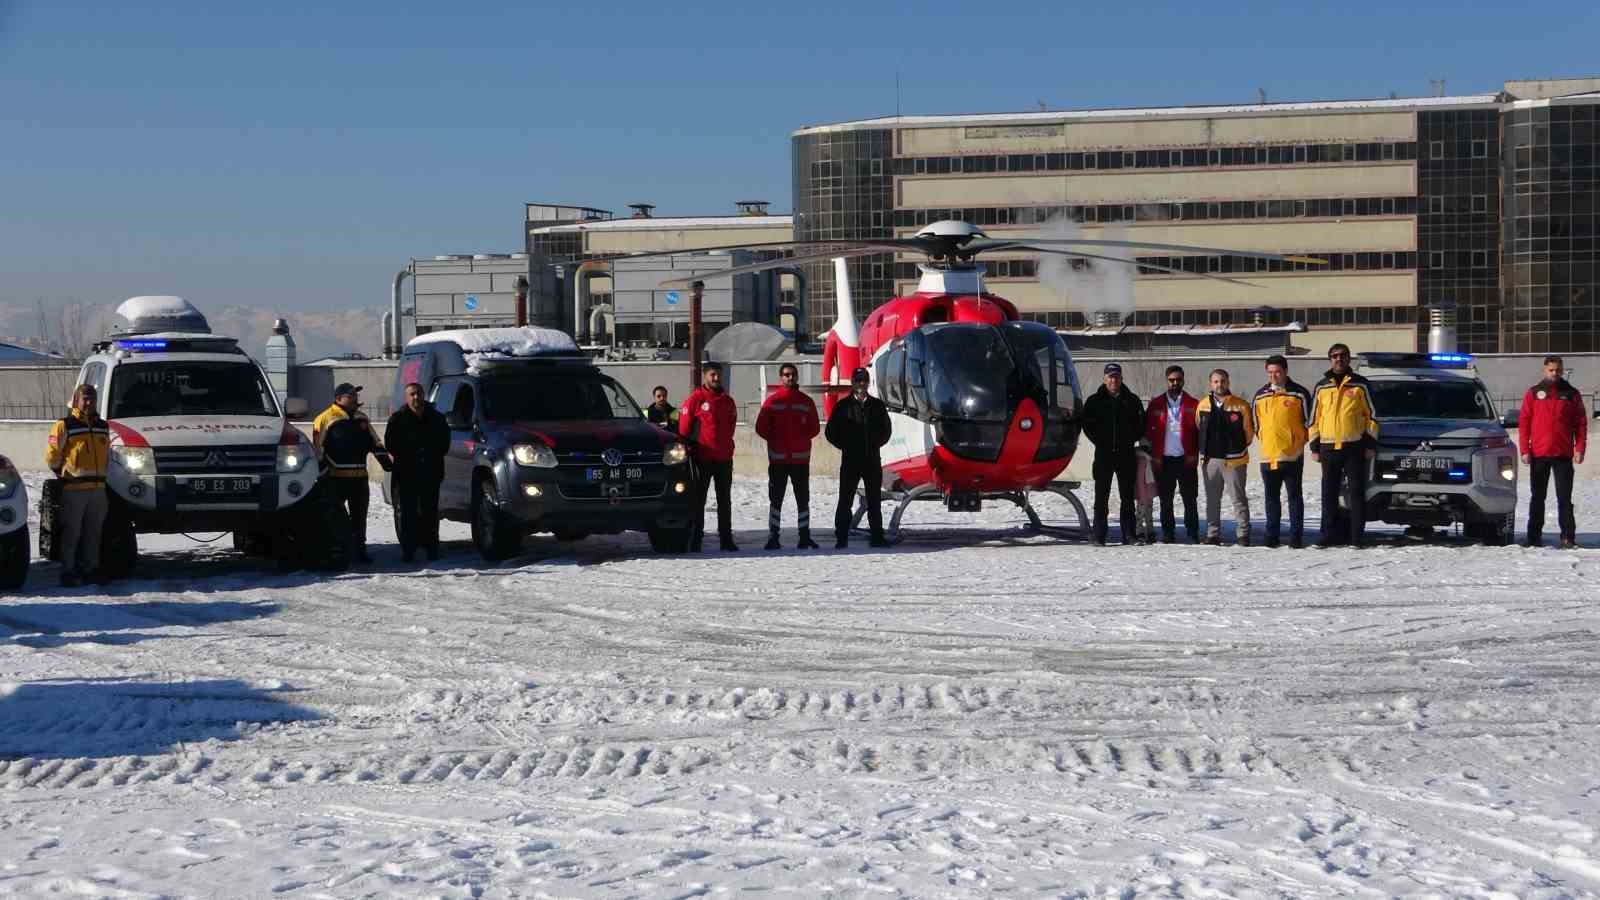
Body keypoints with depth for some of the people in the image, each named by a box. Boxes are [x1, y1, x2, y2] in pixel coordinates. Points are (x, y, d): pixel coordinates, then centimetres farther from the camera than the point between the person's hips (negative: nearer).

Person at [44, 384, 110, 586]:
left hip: (98, 488, 6)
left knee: (94, 532, 10)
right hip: (73, 489, -6)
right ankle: (68, 571, 0)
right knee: (71, 533, -4)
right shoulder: (64, 425, -5)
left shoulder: (103, 426, 15)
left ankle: (91, 568, 18)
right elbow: (52, 455, -2)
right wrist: (64, 474, 5)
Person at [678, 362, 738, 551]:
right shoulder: (695, 399, -6)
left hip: (724, 458, 5)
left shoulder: (727, 401, 10)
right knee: (698, 500, 0)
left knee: (724, 500, 9)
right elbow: (684, 427, -4)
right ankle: (695, 539, 2)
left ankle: (726, 538, 13)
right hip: (702, 458, -5)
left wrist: (726, 446, 11)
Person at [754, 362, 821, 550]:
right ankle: (773, 537, 3)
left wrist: (802, 439, -2)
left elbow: (814, 428, 9)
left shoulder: (806, 401, 7)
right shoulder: (772, 401, 1)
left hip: (801, 458, 2)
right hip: (778, 458, -2)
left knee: (803, 498, 6)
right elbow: (761, 427, 0)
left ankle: (804, 536, 12)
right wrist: (775, 440, -2)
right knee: (776, 498, 0)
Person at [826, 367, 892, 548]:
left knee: (874, 501, 7)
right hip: (850, 460, -3)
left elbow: (886, 429, 17)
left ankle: (877, 537, 12)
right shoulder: (843, 406, 2)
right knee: (845, 500, -2)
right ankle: (841, 538, 1)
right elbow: (831, 432, 4)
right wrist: (845, 446, -2)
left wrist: (876, 444, 6)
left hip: (873, 460, 3)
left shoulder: (877, 405, 10)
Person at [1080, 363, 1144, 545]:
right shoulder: (1095, 401, 5)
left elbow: (1141, 424, 10)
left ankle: (1129, 535, 9)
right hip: (1103, 454, -1)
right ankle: (1099, 536, 1)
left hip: (1126, 454, 1)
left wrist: (1131, 440, -2)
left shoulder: (1132, 400, 7)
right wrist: (1099, 442, -5)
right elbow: (1087, 425, 4)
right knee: (1101, 497, -2)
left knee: (1128, 497, 4)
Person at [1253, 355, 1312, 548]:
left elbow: (1309, 420, 1)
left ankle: (1296, 535, 3)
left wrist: (1300, 441, 1)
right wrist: (1264, 439, 12)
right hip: (1268, 456, 4)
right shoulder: (1260, 396, 10)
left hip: (1292, 455, -4)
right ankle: (1272, 535, 13)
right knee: (1271, 498, 8)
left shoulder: (1299, 394, -3)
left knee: (1295, 496, 1)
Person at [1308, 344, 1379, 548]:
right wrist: (1314, 446, 8)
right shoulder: (1321, 387, 11)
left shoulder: (1360, 385, 3)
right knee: (1329, 493, 5)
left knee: (1356, 492, -1)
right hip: (1329, 447, 3)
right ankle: (1329, 533, 10)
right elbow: (1314, 418, 14)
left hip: (1354, 447, -3)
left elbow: (1372, 415, 4)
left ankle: (1356, 535, 1)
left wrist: (1371, 444, -2)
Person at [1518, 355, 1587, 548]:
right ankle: (1534, 536, 11)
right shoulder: (1533, 393, 6)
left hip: (1563, 454, -1)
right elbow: (1523, 423, 4)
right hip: (1538, 454, 1)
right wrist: (1524, 450, -4)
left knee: (1564, 498, -2)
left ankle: (1568, 537, -2)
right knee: (1537, 498, 7)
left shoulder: (1571, 394, 6)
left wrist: (1580, 449, -6)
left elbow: (1581, 423, 5)